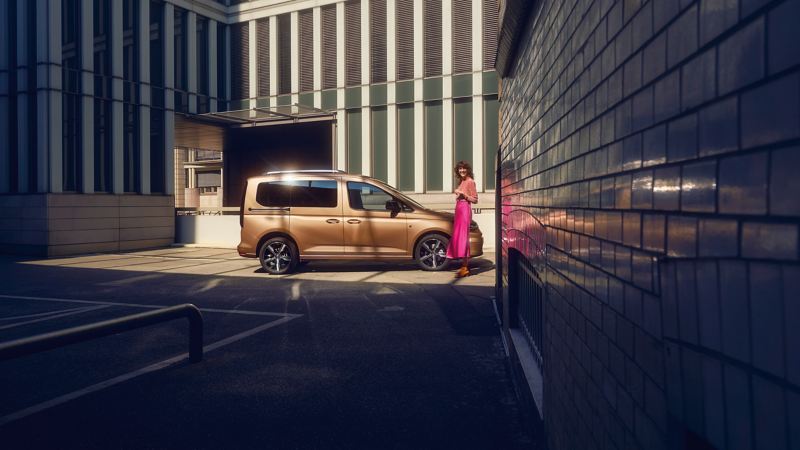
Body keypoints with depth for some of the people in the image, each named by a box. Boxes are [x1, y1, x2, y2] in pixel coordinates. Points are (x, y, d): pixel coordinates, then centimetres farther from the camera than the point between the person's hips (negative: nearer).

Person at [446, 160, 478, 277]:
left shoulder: (470, 182, -8)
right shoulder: (461, 182, 17)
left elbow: (475, 199, -12)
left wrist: (463, 194, -19)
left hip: (465, 210, -9)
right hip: (459, 210, 9)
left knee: (462, 237, -12)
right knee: (458, 236, 9)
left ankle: (465, 268, -13)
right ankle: (465, 266, 14)